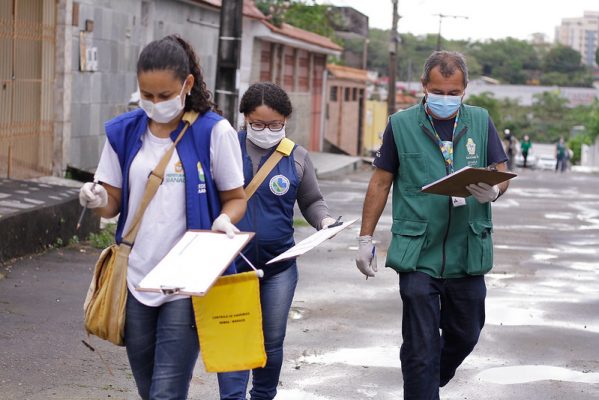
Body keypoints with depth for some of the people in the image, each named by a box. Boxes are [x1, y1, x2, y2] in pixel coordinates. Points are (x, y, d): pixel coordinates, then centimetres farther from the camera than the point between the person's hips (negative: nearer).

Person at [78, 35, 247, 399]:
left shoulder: (214, 132, -7)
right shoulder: (124, 132, 4)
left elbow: (235, 198, 2)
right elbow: (115, 203, 10)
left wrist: (224, 220, -21)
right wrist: (99, 200, -14)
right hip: (136, 278, 4)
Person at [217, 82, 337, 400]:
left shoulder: (297, 157, 3)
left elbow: (311, 201, 13)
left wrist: (324, 221, -7)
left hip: (279, 265, 2)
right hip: (232, 262, -2)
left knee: (272, 341, 13)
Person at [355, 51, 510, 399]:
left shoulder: (481, 122, 6)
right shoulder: (401, 125, 1)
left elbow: (502, 173, 6)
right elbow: (381, 183, 5)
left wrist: (493, 191, -18)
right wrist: (366, 238, 4)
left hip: (469, 252, 3)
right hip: (418, 254, -3)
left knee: (465, 335, 16)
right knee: (421, 347, -3)